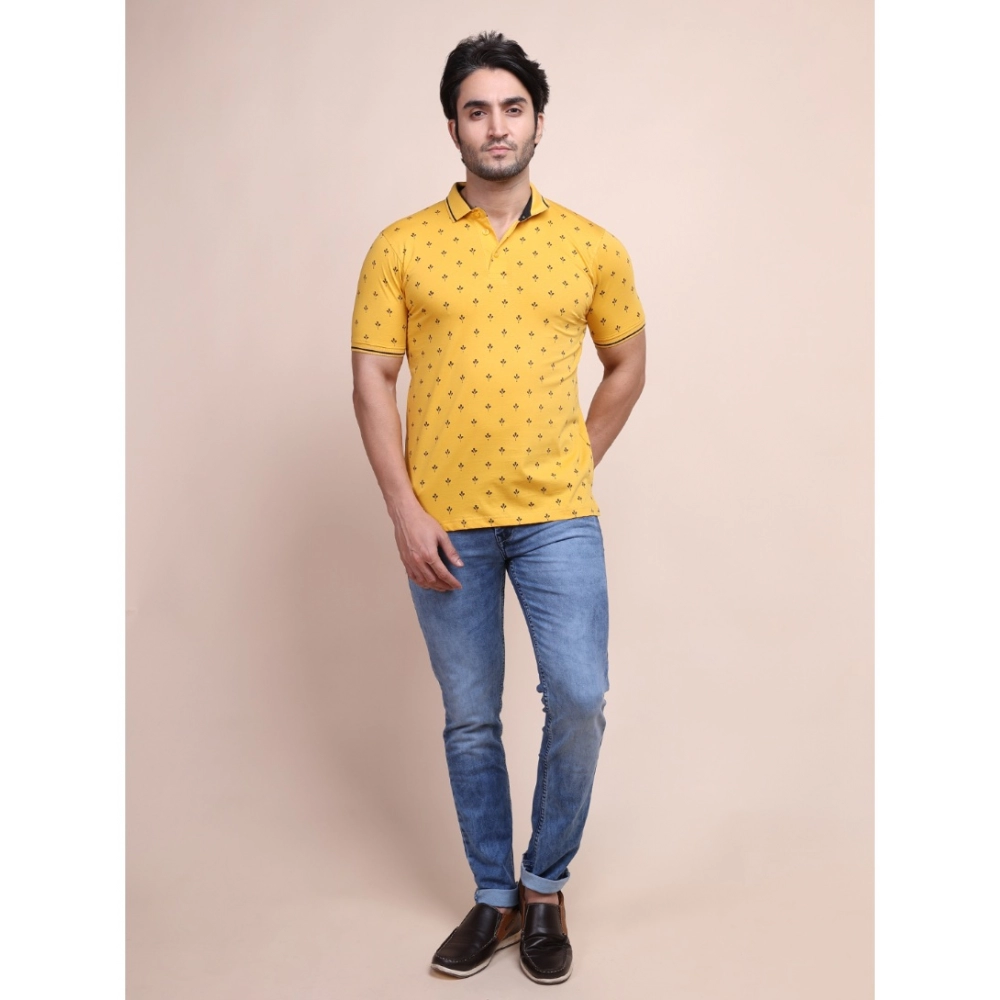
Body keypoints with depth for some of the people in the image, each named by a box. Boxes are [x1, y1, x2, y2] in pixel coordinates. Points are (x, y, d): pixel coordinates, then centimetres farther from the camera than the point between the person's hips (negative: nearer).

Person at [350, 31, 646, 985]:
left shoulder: (591, 246, 5)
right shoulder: (401, 248, 1)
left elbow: (627, 366, 15)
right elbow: (372, 379, -1)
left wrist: (575, 466, 6)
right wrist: (404, 509, -8)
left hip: (557, 518, 1)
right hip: (444, 524, 0)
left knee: (578, 699, -8)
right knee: (469, 720, 9)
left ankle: (546, 887, 17)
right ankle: (495, 896, 27)